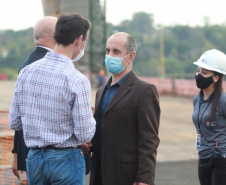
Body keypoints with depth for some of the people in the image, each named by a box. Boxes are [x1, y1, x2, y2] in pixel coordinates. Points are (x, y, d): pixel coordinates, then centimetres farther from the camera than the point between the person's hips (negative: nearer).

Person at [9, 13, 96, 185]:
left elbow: (15, 122, 4)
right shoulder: (78, 81, -17)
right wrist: (90, 118, 6)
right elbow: (85, 134, -14)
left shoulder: (26, 72, -1)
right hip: (65, 158, -5)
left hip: (34, 158, 5)